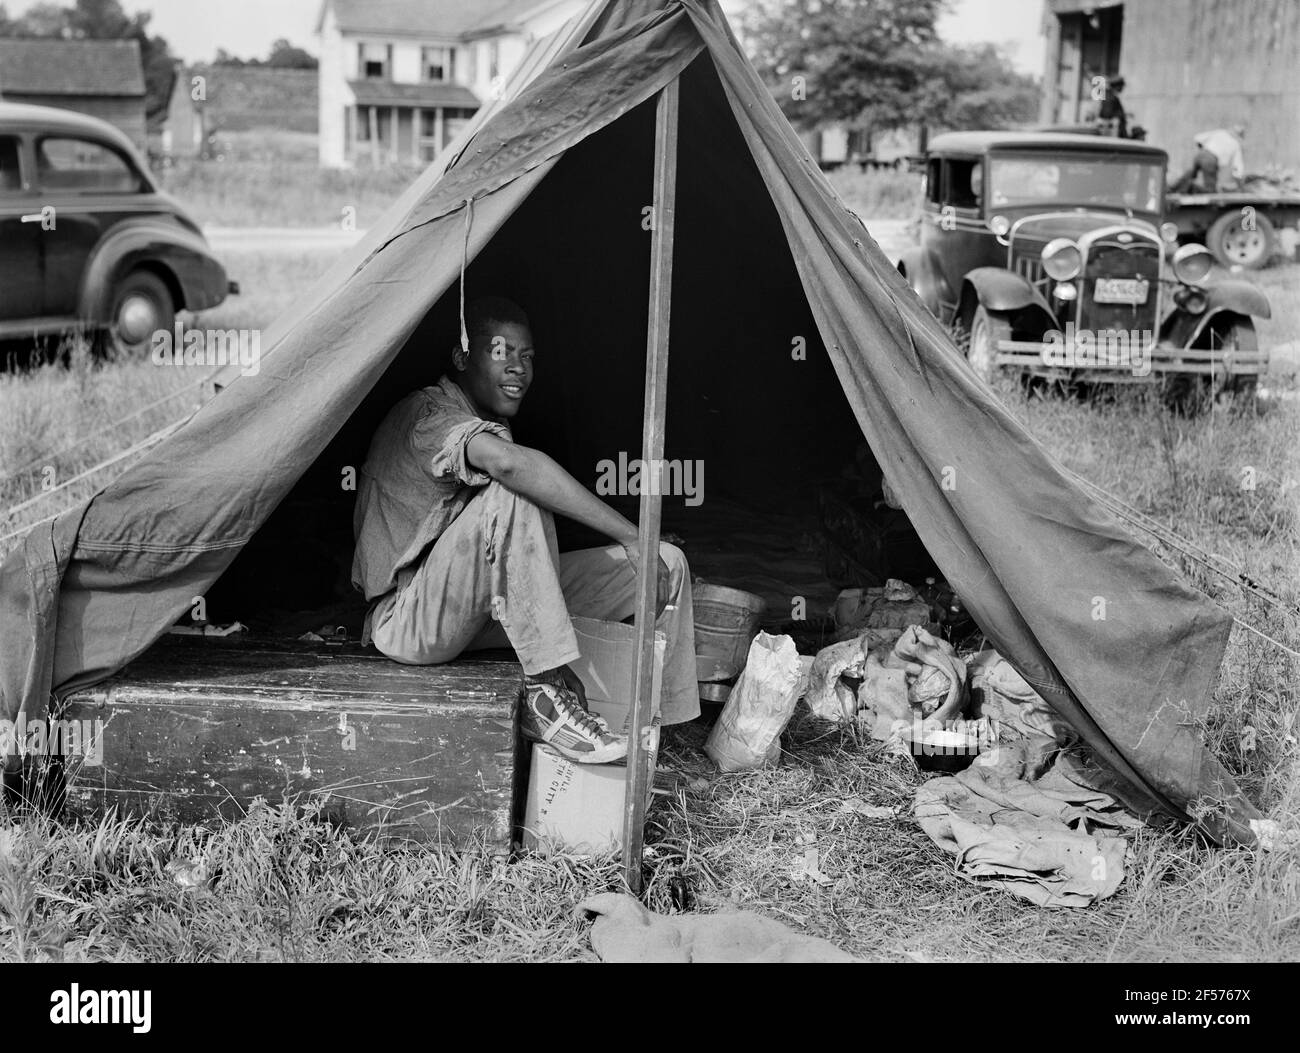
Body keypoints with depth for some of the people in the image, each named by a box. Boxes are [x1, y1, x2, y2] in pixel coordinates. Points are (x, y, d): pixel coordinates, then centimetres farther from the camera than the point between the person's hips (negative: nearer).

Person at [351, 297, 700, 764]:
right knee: (510, 498, -36)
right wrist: (630, 537, -37)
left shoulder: (492, 426, 15)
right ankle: (546, 695, -31)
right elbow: (510, 463, -38)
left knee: (667, 565, -3)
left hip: (477, 611, 9)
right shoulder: (429, 414, -18)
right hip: (409, 621, -9)